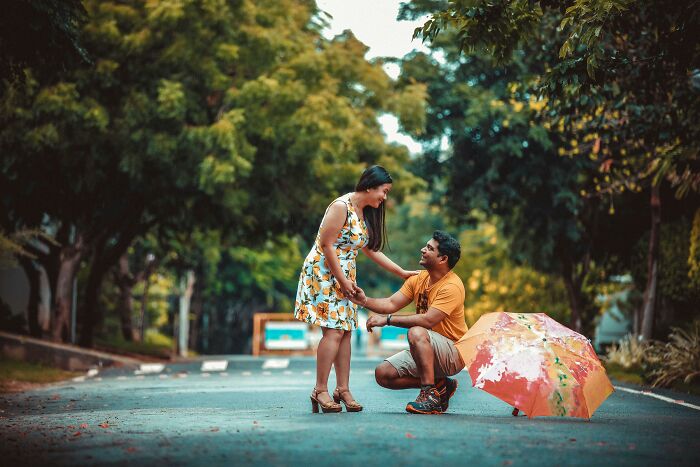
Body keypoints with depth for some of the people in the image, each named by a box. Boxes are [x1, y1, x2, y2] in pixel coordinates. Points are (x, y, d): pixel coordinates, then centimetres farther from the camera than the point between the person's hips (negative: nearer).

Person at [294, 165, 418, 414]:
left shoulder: (365, 214, 12)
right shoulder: (341, 206, -16)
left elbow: (371, 250, 18)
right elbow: (326, 245, -18)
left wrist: (402, 273, 16)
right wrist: (343, 280, -15)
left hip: (344, 276, 9)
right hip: (323, 272, -9)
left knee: (345, 331, 3)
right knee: (333, 331, -14)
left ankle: (342, 389, 6)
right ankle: (320, 391, -9)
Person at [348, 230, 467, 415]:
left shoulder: (452, 286, -20)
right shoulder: (418, 279, 6)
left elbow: (428, 320, -29)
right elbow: (392, 304, 1)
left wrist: (387, 319, -27)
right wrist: (365, 301, -17)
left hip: (453, 354, -8)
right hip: (425, 350, 8)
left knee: (416, 333, -36)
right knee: (383, 374, -6)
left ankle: (430, 395, -29)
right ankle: (440, 385, 5)